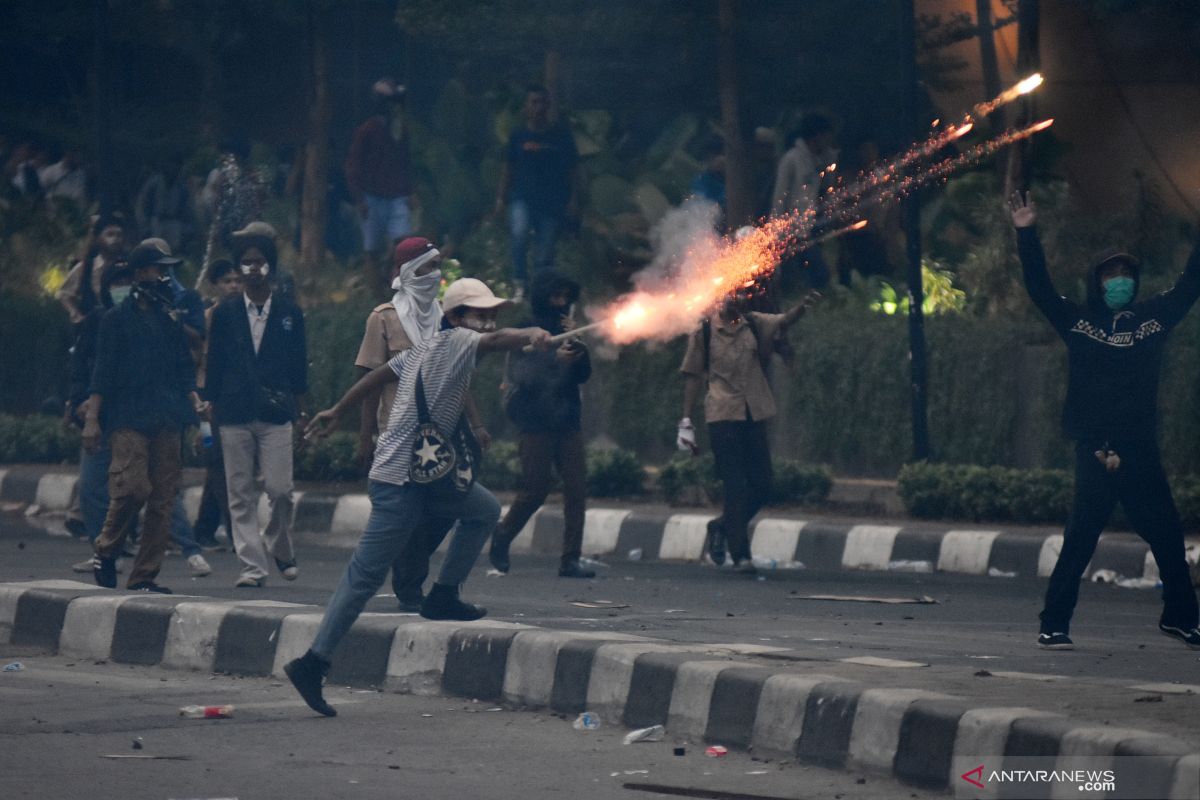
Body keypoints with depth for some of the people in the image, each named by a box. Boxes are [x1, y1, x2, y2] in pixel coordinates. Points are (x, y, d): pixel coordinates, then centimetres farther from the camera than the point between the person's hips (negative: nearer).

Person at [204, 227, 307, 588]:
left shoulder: (290, 313, 6)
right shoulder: (225, 313, 7)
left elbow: (299, 364, 10)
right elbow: (215, 364, 10)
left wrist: (299, 408, 9)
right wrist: (212, 407, 7)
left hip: (275, 413, -1)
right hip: (234, 415, 1)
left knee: (279, 489, -9)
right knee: (240, 494, 0)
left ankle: (280, 548, 17)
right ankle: (253, 565, 5)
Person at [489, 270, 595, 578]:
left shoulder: (565, 329, 15)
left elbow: (583, 375, 10)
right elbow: (519, 373, -13)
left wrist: (577, 345, -7)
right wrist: (554, 359, -26)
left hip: (567, 422, 5)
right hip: (535, 422, -5)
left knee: (577, 489, -6)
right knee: (535, 491, -4)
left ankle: (571, 560, -6)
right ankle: (503, 536, 22)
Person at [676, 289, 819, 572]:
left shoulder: (754, 325, 8)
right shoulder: (704, 333, 0)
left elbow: (784, 321, -8)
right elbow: (693, 377, 3)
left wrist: (803, 306, -31)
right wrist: (686, 422, -1)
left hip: (754, 415, 4)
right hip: (722, 416, -4)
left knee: (761, 485, 5)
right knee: (735, 487, -6)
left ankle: (721, 527, 28)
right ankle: (740, 554, -1)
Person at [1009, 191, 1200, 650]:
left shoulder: (1154, 319, 11)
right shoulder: (1078, 322, 5)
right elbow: (1038, 287, -1)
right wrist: (1027, 234, -9)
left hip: (1141, 452, 3)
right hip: (1095, 452, -3)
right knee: (1079, 541, -7)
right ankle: (1054, 625, -2)